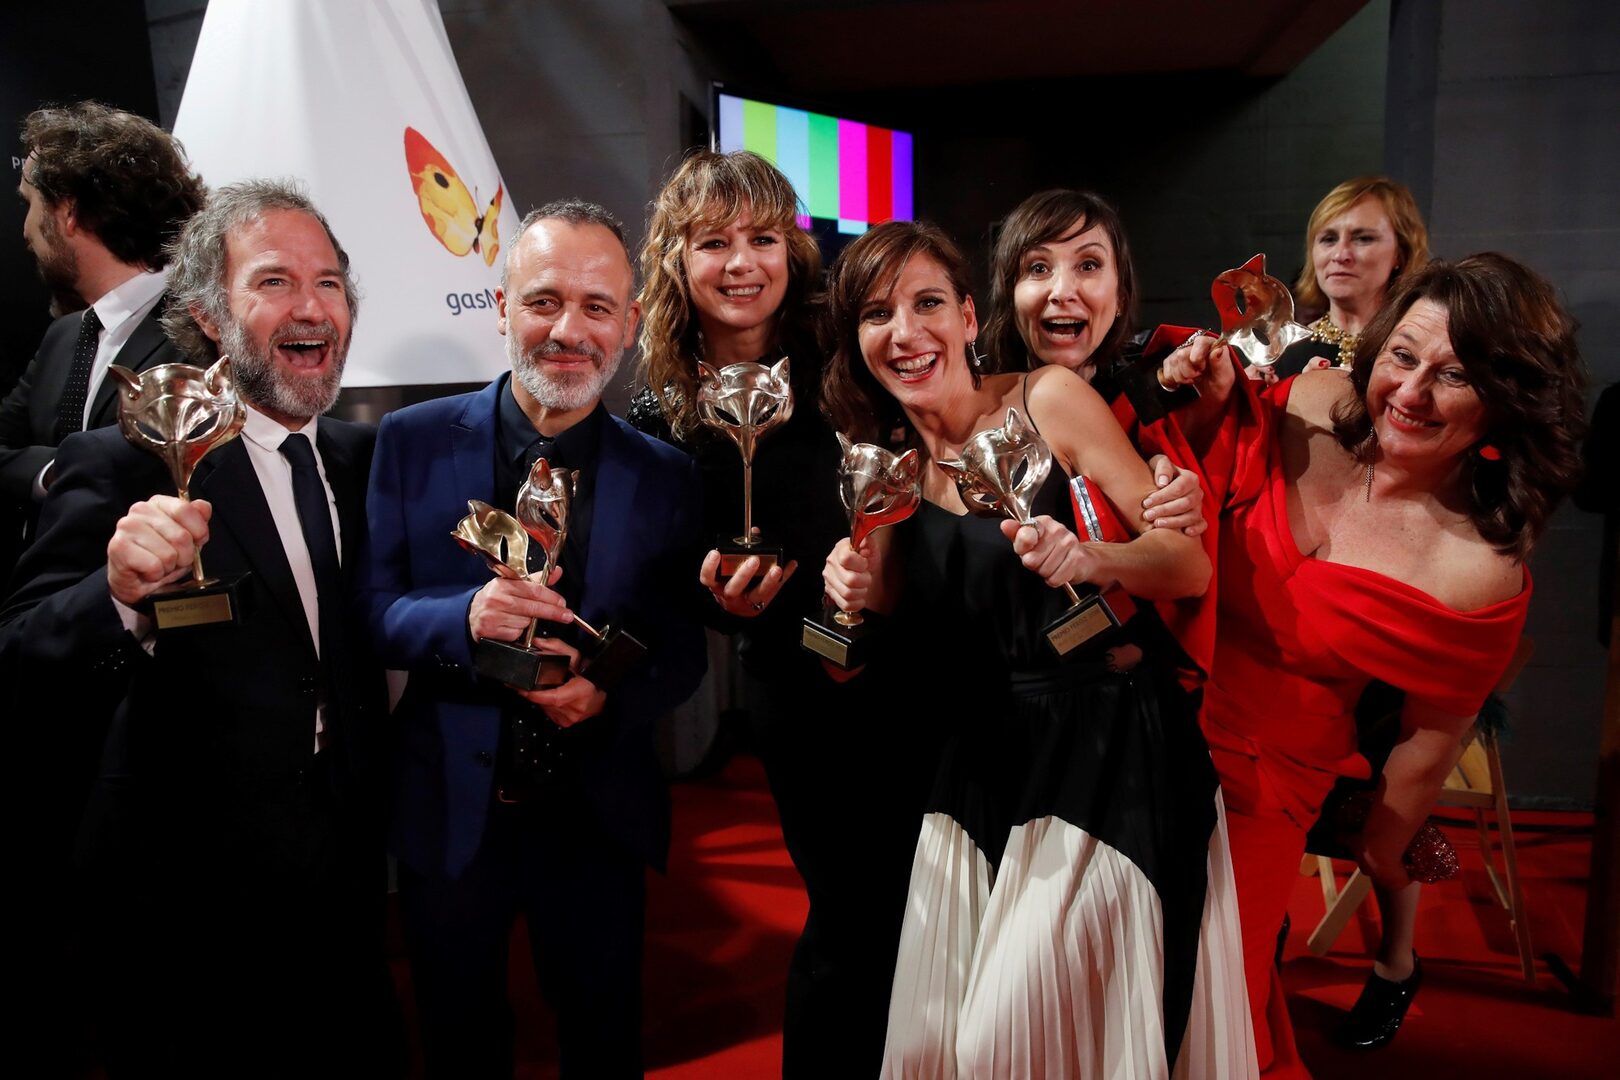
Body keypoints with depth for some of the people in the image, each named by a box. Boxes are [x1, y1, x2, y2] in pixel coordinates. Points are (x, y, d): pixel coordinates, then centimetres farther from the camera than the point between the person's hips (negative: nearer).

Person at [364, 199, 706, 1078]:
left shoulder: (664, 476, -5)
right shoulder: (414, 441, -7)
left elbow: (683, 648, -3)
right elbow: (373, 612, -7)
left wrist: (610, 692, -23)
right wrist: (465, 618, -27)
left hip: (599, 818, 1)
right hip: (447, 812, 0)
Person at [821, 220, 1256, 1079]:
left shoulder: (1050, 399, -7)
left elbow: (1190, 564, -9)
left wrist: (1090, 559, -28)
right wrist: (858, 594, -8)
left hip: (1110, 745, -5)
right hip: (985, 764, 5)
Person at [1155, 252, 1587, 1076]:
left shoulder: (1484, 571, -19)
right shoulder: (1307, 406, -11)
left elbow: (1429, 739, -5)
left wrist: (1381, 847, 9)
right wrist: (1206, 409, -14)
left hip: (1261, 782, -3)